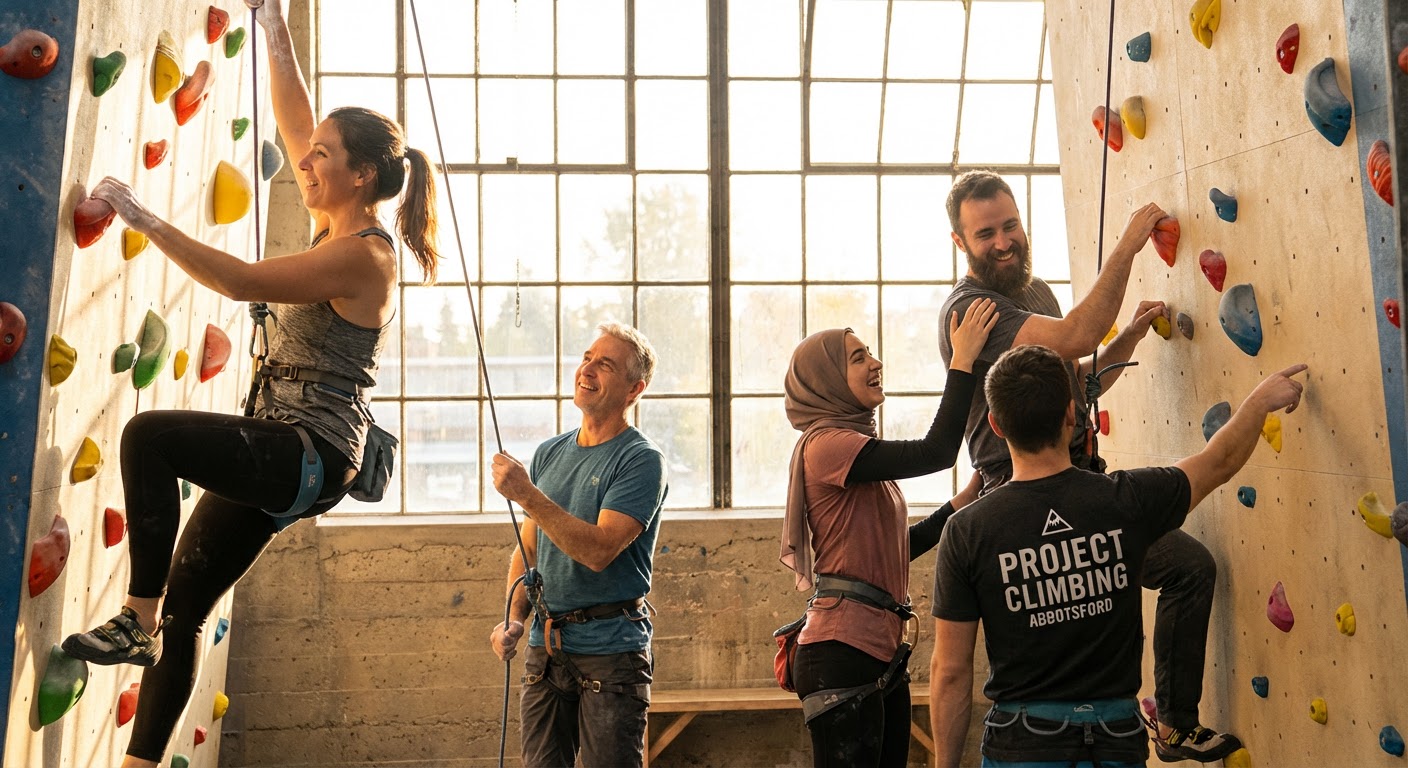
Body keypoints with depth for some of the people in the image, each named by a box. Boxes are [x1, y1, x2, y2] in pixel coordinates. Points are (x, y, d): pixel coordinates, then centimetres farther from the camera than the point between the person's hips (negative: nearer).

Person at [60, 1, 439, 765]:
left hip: (308, 454, -9)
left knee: (149, 435, -29)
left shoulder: (362, 254, -15)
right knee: (183, 613, 11)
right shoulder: (339, 228, 10)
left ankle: (136, 620, -19)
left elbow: (242, 281, -22)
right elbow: (293, 120, 17)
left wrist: (143, 217, -19)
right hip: (280, 454, 9)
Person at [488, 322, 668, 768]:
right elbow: (528, 550, 15)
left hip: (611, 650, -6)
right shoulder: (548, 454, 11)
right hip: (545, 647, 6)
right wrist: (513, 618, 0)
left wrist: (527, 496, -23)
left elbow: (599, 550, -21)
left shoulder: (642, 460, -10)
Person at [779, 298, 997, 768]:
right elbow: (935, 453, -21)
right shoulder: (826, 443, -12)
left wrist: (964, 502, 13)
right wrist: (963, 359, -14)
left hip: (882, 650, 10)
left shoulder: (855, 444, 19)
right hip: (843, 652, -10)